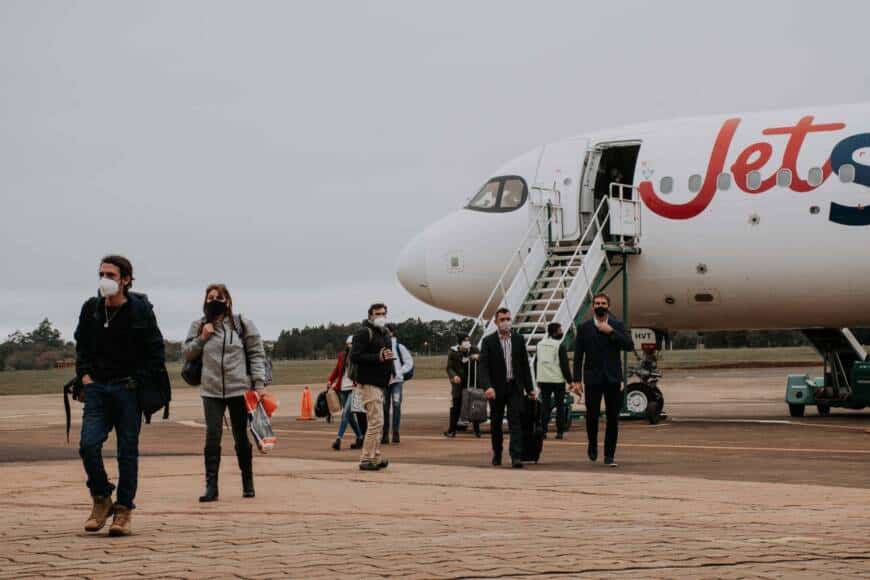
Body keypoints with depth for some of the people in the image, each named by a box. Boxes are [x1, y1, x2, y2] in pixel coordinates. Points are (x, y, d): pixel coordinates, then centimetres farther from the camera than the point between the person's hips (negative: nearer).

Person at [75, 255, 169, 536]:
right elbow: (81, 344, 20)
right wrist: (84, 373, 6)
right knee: (88, 445, -10)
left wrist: (139, 382, -8)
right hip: (97, 387, 3)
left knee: (127, 451, 2)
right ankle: (101, 498, 10)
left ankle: (124, 509, 10)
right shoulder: (91, 309, 5)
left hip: (128, 389, -3)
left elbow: (155, 350, 0)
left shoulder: (140, 310, -5)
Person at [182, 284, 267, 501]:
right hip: (211, 391, 1)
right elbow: (186, 353, 9)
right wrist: (201, 338, -7)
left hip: (239, 389, -1)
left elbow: (257, 354, 1)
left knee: (241, 438, 9)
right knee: (212, 437, -7)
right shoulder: (199, 326, 5)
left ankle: (248, 483, 21)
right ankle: (211, 486, -4)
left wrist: (259, 383, -7)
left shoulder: (242, 324, 1)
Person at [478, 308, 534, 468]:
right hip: (496, 389, -1)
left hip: (515, 387, 1)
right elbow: (483, 367, -9)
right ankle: (497, 454, 27)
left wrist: (529, 388, 6)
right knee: (496, 423, 10)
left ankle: (516, 457, -17)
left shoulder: (518, 340, 6)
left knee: (515, 422, -10)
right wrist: (488, 386, -24)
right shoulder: (489, 341, -3)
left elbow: (525, 365, 10)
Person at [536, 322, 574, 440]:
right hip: (558, 380, -5)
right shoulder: (560, 346, -10)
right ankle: (560, 432, 0)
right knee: (560, 406, 2)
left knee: (545, 405, 7)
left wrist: (538, 380, 21)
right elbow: (564, 365, -12)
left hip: (544, 380, 5)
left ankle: (543, 431, 2)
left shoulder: (540, 344, 10)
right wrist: (569, 380, -6)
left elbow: (537, 363, 15)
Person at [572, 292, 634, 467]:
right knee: (592, 415, -6)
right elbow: (578, 356, 3)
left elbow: (629, 346, -5)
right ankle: (593, 444, 22)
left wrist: (611, 332, -13)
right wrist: (577, 380, -3)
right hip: (593, 379, -1)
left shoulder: (617, 326, 8)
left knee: (613, 418, -1)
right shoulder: (584, 328, 6)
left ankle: (609, 455, 6)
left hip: (613, 379, 1)